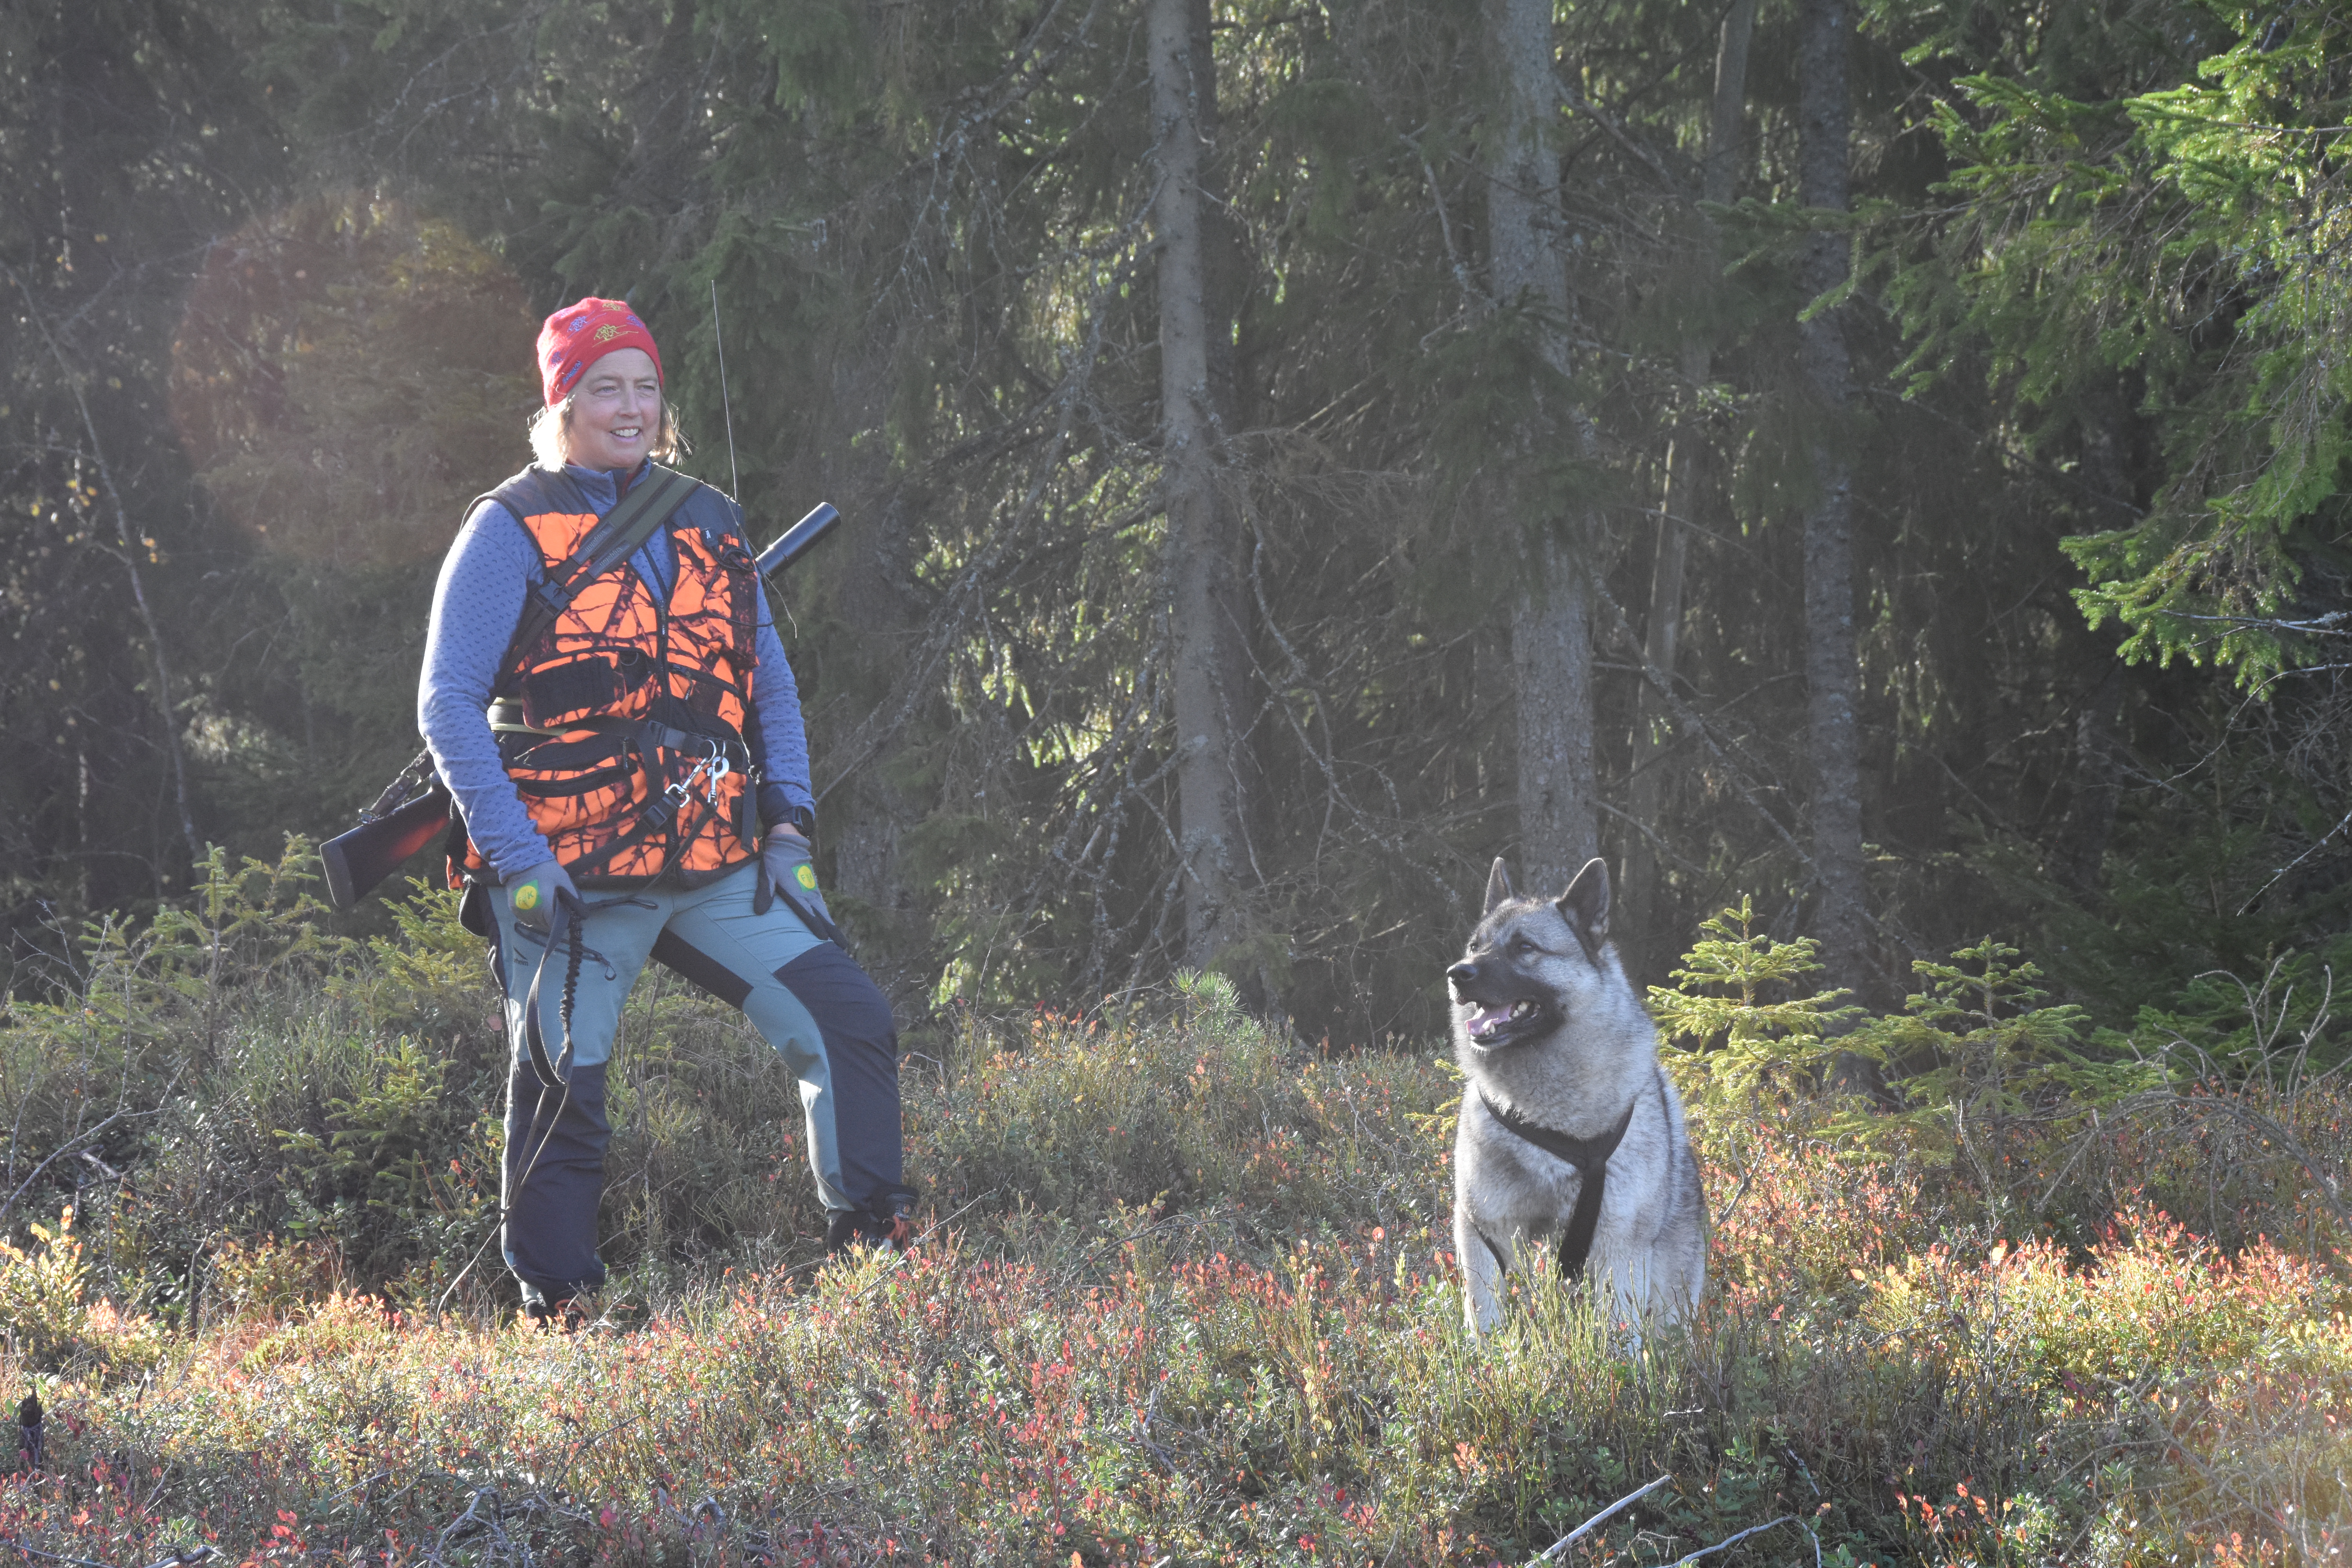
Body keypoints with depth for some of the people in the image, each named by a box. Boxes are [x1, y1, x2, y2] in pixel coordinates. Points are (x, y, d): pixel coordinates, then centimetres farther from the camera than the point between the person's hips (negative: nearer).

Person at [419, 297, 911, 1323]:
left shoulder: (706, 523, 13)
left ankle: (870, 1242, 5)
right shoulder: (511, 530, -3)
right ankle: (557, 1316, 12)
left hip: (719, 863, 5)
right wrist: (516, 860, -16)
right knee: (562, 1095, -1)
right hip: (572, 876, -5)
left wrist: (789, 812, 7)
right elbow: (448, 705, -8)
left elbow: (769, 681, 20)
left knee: (848, 1020, -6)